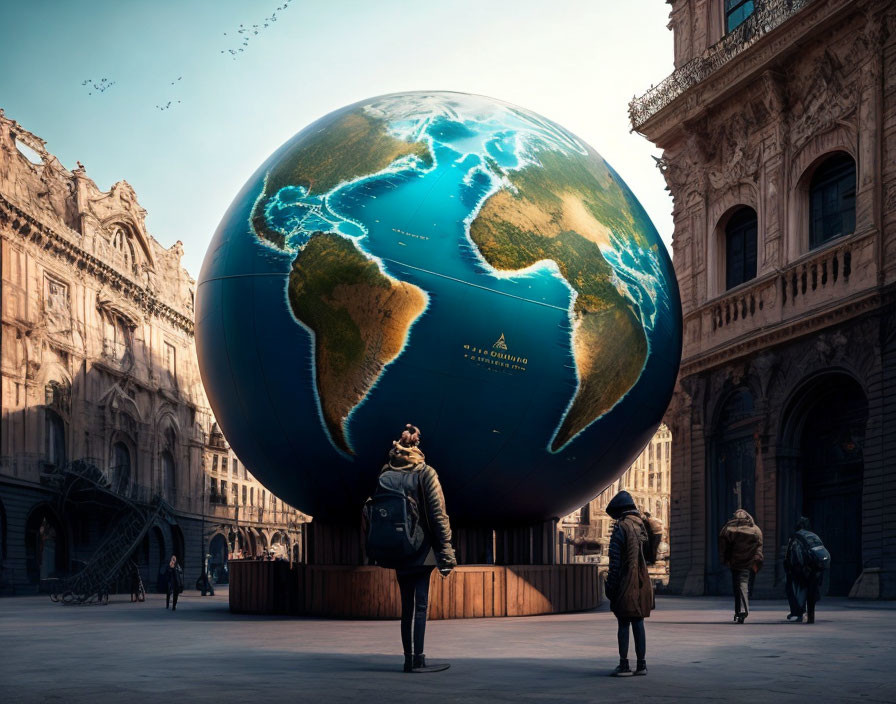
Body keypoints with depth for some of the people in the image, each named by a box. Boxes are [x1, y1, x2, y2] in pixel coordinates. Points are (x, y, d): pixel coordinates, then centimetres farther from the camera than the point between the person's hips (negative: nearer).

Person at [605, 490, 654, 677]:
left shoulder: (621, 527, -11)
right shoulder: (641, 526, 12)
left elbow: (615, 560, -14)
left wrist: (610, 586, -9)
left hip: (625, 584, -7)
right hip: (642, 583, 7)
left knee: (623, 624, -3)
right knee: (638, 623, 10)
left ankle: (624, 665, -1)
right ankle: (641, 664, 12)